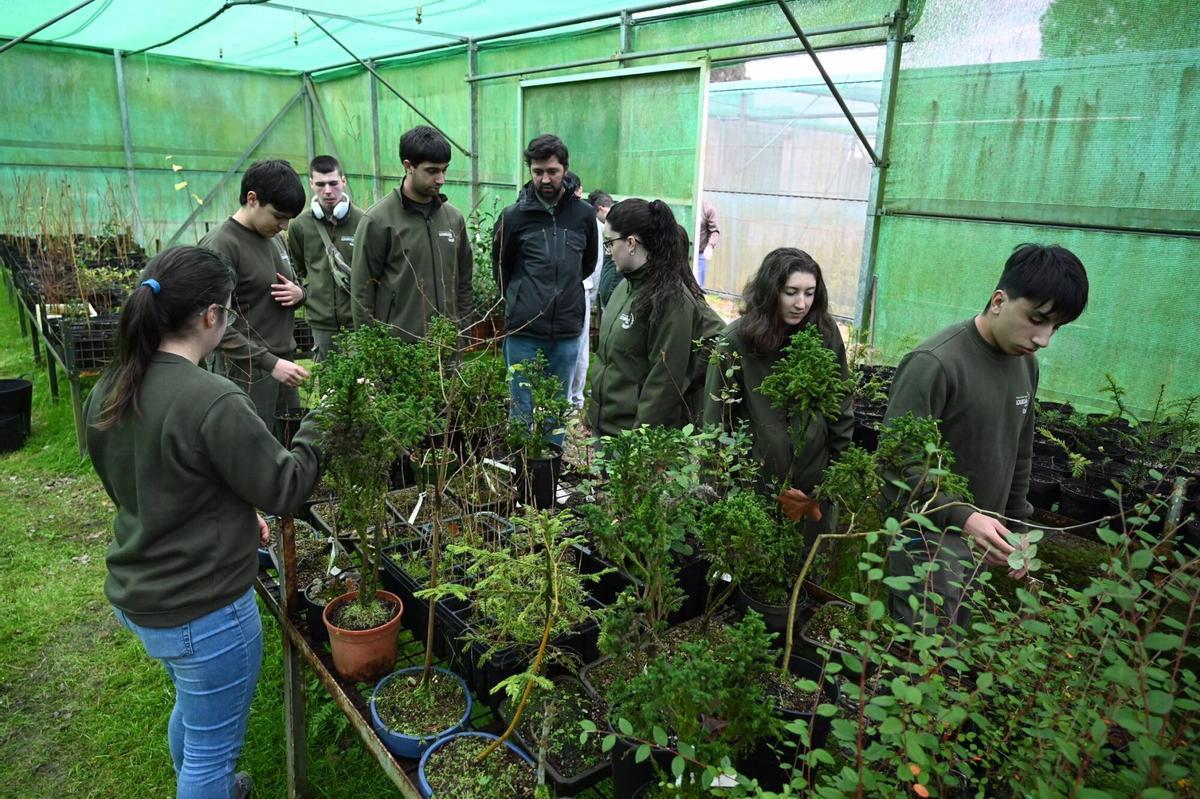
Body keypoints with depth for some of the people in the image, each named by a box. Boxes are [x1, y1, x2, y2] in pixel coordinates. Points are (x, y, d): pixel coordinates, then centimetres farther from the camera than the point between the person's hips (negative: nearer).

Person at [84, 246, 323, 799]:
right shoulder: (215, 401, -29)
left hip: (133, 595, 9)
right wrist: (318, 426, -5)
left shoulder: (108, 392, -2)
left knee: (191, 707, 34)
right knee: (213, 746, 15)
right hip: (202, 611, -9)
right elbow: (283, 488, -19)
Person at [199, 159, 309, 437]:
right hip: (248, 375, -7)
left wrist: (299, 294, -1)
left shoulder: (273, 239, 12)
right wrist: (269, 362, -21)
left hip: (283, 365, 7)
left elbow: (293, 287, 24)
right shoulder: (221, 245, -11)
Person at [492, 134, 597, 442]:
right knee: (523, 409, 8)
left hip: (567, 332, 2)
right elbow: (500, 270, 8)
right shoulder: (514, 216, -5)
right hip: (523, 332, -2)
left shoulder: (584, 214, 1)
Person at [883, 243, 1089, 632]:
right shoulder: (935, 363, -21)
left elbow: (1019, 454, 16)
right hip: (929, 537, -8)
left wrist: (1016, 525, 17)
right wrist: (961, 517, -29)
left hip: (980, 535, 8)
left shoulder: (1026, 364, 5)